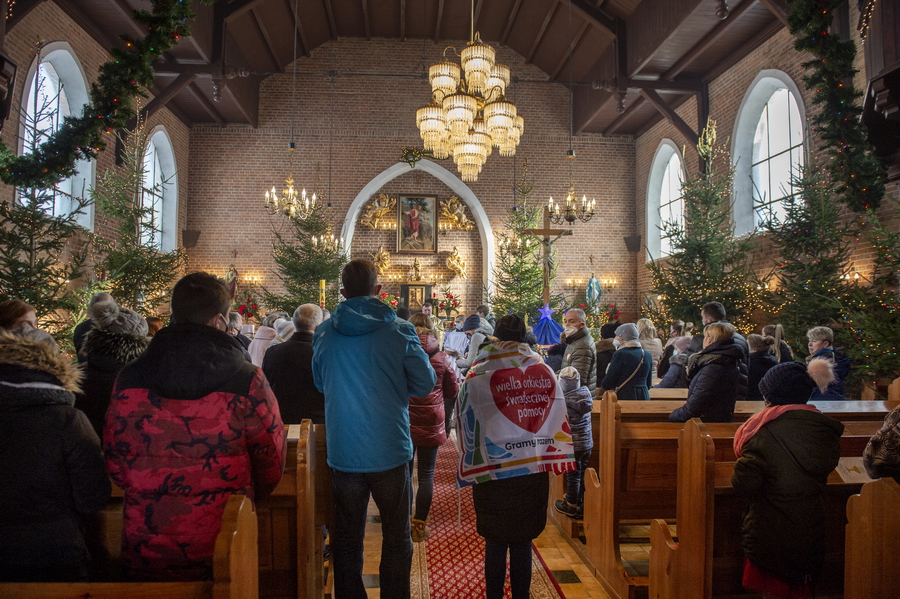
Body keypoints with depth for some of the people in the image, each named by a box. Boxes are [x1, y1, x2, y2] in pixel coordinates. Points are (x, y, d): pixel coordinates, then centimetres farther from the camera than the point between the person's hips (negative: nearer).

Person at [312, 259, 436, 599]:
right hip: (390, 452, -2)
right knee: (397, 538, 14)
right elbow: (425, 383, -3)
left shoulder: (324, 333, -2)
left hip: (342, 454, 2)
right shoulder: (398, 331, -10)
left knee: (347, 539, 16)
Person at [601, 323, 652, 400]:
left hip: (624, 397, -7)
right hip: (644, 397, 7)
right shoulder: (646, 354, 9)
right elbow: (649, 383, 16)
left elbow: (607, 384, -8)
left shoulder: (620, 354, -11)